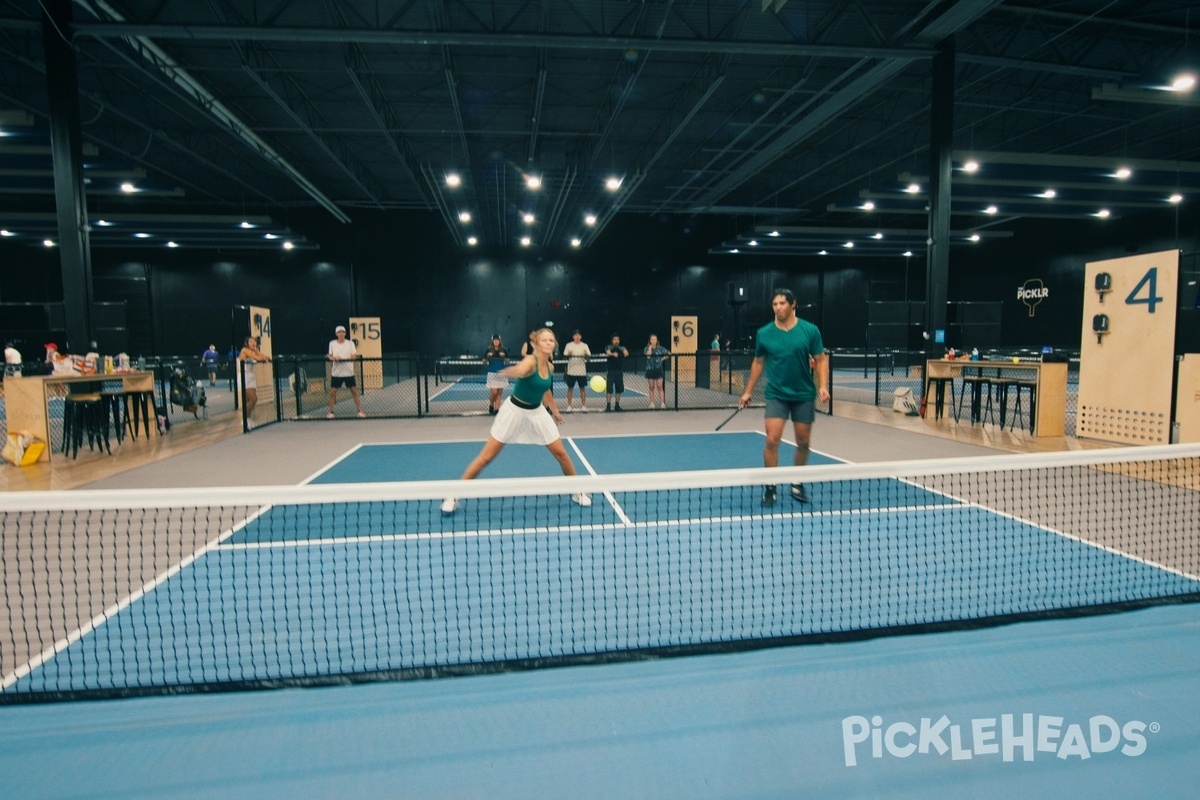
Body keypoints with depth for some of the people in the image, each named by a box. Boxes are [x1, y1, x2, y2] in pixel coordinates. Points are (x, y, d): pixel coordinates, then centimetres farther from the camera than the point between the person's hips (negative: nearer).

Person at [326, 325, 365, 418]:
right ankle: (330, 412, 14)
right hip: (336, 372, 2)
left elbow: (354, 357, -7)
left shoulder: (350, 343, -1)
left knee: (354, 391, -1)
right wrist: (333, 358, -13)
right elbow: (330, 356, 11)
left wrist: (344, 359, -23)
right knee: (332, 392, 2)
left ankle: (360, 411, 6)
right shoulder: (332, 343, 5)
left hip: (348, 372, -2)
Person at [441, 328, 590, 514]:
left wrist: (554, 411, 25)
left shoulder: (550, 366, 0)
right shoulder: (530, 360, -23)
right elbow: (519, 371, -50)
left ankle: (577, 491, 25)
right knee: (486, 457, -2)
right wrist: (511, 371, -72)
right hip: (514, 410, -6)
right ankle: (453, 496, 11)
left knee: (561, 453, 3)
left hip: (537, 412, 6)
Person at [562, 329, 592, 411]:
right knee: (570, 388, 3)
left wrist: (586, 354, -20)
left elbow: (588, 357, 2)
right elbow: (565, 356, 2)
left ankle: (583, 406, 11)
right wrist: (569, 354, -19)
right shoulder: (569, 345, 3)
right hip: (571, 371, -1)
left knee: (582, 388, 4)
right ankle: (569, 406, 11)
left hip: (582, 371, 1)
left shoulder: (584, 345, 5)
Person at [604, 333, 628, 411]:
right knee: (609, 389, -7)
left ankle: (617, 406, 16)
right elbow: (608, 352, -22)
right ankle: (608, 406, -3)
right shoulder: (609, 347, 1)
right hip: (611, 371, -3)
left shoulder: (622, 348, 8)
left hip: (619, 371, 3)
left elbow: (626, 352, -14)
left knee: (619, 389, 6)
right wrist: (613, 354, -46)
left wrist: (626, 353, -40)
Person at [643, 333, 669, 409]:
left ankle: (662, 403, -4)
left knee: (659, 387, -5)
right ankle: (652, 403, 14)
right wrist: (650, 348, -13)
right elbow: (648, 356, -17)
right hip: (650, 369, 1)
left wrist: (663, 359, 0)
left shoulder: (660, 348, 2)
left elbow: (669, 354, 9)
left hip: (658, 369, -1)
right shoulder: (647, 349, 1)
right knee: (651, 387, 7)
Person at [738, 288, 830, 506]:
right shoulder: (764, 333, -2)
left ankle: (797, 483, 28)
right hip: (776, 395, 0)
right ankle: (769, 486, 4)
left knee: (803, 442, 9)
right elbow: (758, 363, 9)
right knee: (772, 440, -10)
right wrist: (748, 391, 9)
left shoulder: (810, 330, -6)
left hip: (804, 395, 1)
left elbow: (820, 359, 0)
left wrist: (823, 386, -14)